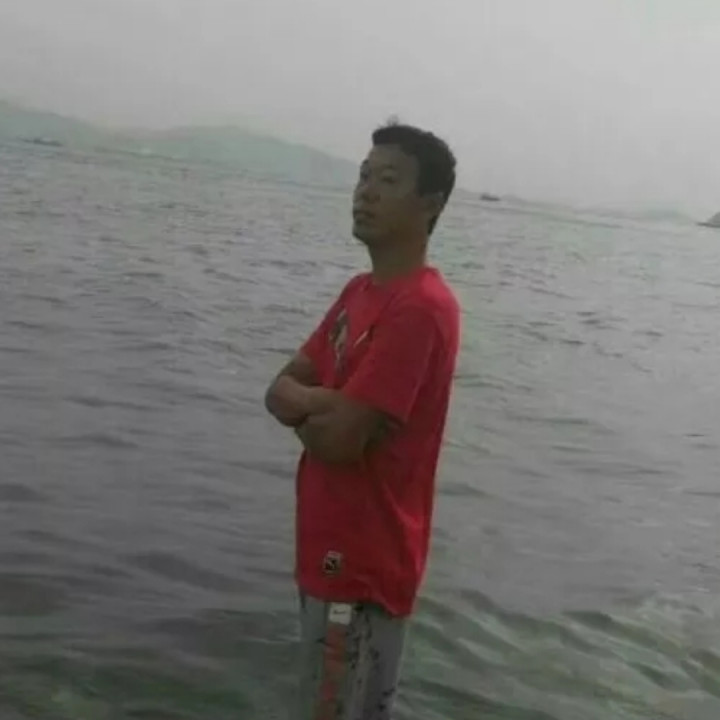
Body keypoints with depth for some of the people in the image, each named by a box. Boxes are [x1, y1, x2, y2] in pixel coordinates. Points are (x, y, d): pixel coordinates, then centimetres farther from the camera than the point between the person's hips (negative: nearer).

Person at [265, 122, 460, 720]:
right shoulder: (361, 291, 10)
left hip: (363, 560, -9)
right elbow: (282, 388, 8)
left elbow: (339, 439, -25)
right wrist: (327, 404, -14)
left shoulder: (421, 308, -21)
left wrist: (305, 410, -4)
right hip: (339, 549, 9)